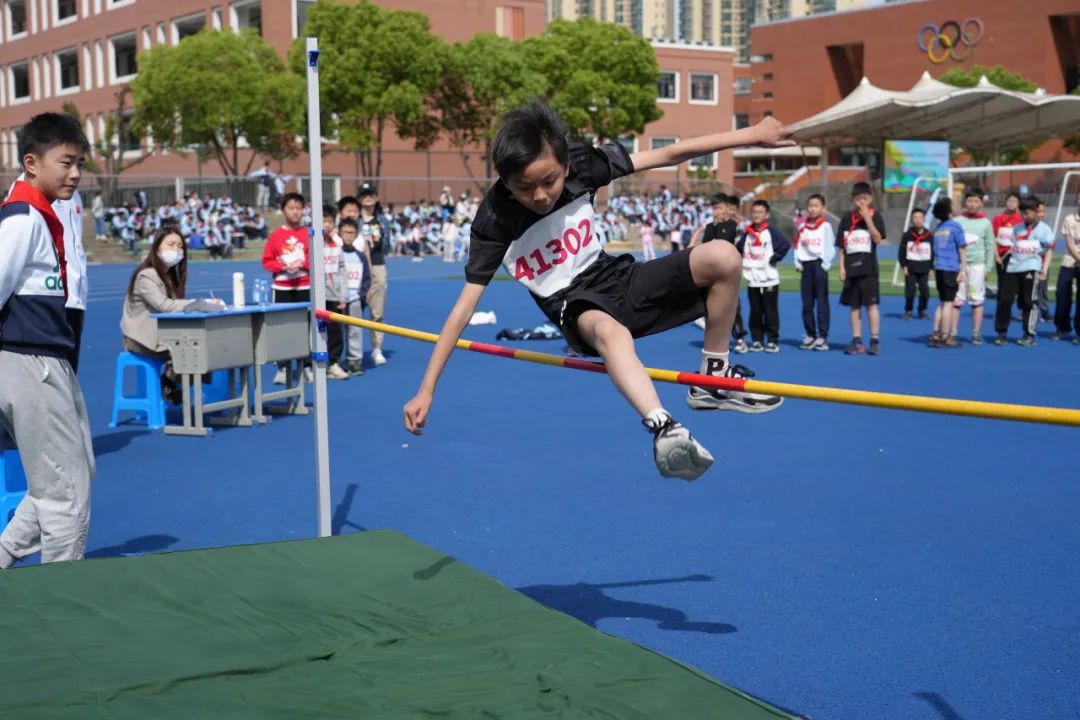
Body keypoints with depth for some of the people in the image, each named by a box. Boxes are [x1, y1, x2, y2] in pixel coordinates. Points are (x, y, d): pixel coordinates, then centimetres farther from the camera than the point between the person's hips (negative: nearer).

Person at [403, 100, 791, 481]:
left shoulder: (580, 163, -15)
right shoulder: (495, 220, -22)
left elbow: (667, 155, -7)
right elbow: (463, 308, -20)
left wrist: (752, 134, -7)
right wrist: (426, 391, -22)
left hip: (614, 276, 5)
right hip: (574, 304, -4)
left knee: (722, 257, -16)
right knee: (609, 331, -41)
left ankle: (713, 378, 0)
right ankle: (664, 428, -61)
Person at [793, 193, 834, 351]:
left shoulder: (825, 226, -2)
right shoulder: (802, 226, 10)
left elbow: (830, 247, -5)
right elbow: (797, 245, 11)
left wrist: (825, 265, -10)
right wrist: (798, 263, 1)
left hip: (819, 264, -5)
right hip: (806, 265, 5)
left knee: (822, 302, -3)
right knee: (807, 303, 7)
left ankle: (823, 337, -1)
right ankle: (810, 335, 15)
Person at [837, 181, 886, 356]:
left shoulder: (875, 217, 0)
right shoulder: (847, 219, 9)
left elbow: (878, 239, -16)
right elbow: (842, 246, 11)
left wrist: (867, 218, -20)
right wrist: (842, 267, 4)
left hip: (868, 268, -4)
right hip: (851, 269, 4)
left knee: (871, 304, -6)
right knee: (854, 305, 7)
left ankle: (875, 341, 0)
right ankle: (857, 342, 12)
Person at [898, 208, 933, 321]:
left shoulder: (929, 236, 6)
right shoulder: (907, 235, 0)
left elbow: (932, 253, 11)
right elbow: (901, 252, 1)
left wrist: (930, 268, 7)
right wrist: (904, 266, -5)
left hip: (924, 270, 2)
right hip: (910, 270, -2)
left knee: (925, 291, -2)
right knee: (910, 291, -6)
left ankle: (922, 311, 15)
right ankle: (908, 311, 9)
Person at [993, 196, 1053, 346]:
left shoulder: (1043, 229, 3)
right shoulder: (1017, 228, 16)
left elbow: (1050, 250, 3)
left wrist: (1045, 270, -3)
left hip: (1031, 268, -4)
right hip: (1012, 268, 4)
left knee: (1028, 302, -1)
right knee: (1004, 300, 0)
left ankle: (1029, 335, 8)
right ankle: (1001, 333, 10)